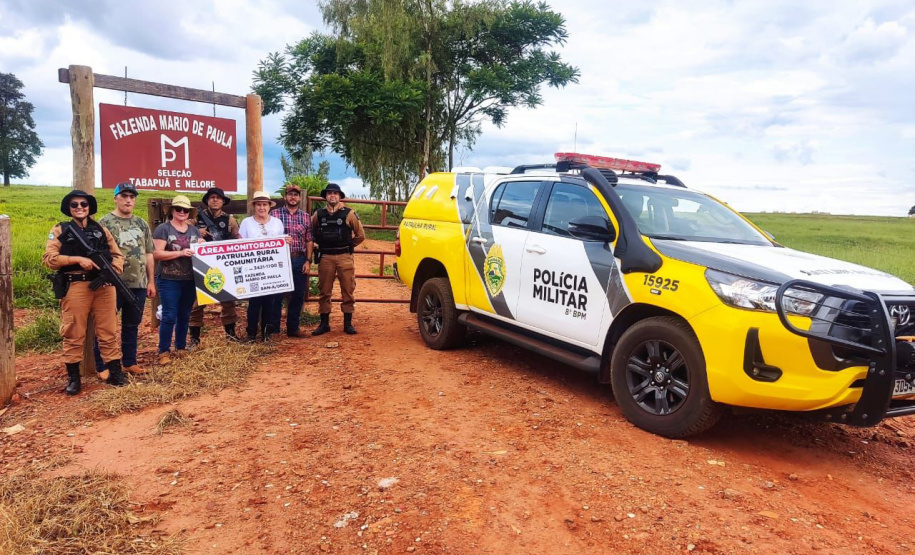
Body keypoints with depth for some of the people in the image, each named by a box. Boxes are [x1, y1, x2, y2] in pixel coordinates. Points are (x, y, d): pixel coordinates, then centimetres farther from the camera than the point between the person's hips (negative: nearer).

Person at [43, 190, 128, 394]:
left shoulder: (101, 230, 15)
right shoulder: (60, 230, 7)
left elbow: (117, 255, 14)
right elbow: (49, 258, -4)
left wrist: (114, 271, -6)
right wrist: (78, 259, -15)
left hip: (104, 285, 2)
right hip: (75, 287, -2)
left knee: (108, 332, 6)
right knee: (74, 334, 3)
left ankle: (115, 372, 14)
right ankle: (73, 377, 14)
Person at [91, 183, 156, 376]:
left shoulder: (141, 224, 12)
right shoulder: (105, 222, -3)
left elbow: (148, 254, 14)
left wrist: (151, 281, 11)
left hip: (138, 284, 5)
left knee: (132, 325, 13)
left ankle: (129, 362, 24)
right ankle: (102, 365, 12)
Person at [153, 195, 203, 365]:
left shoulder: (194, 230, 12)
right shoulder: (163, 228, -5)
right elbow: (157, 254, -13)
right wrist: (180, 253, -22)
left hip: (190, 280, 5)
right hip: (169, 281, -5)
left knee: (185, 315, 14)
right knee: (169, 316, -4)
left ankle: (181, 347, 26)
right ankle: (164, 351, 8)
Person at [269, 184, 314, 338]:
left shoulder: (306, 217, 9)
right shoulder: (275, 214, 1)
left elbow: (309, 241, 9)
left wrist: (308, 261, 2)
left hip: (300, 260, 3)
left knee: (298, 295, 8)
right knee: (277, 295, 1)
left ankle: (293, 328, 20)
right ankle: (273, 329, 11)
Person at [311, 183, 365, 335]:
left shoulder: (349, 213, 0)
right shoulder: (318, 214, 7)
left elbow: (361, 234, 5)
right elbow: (311, 231, 22)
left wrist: (349, 245, 9)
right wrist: (321, 243, 14)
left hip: (345, 257, -2)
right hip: (326, 257, 2)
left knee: (348, 291, 1)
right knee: (324, 291, 6)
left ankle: (348, 323, 9)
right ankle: (324, 323, 15)